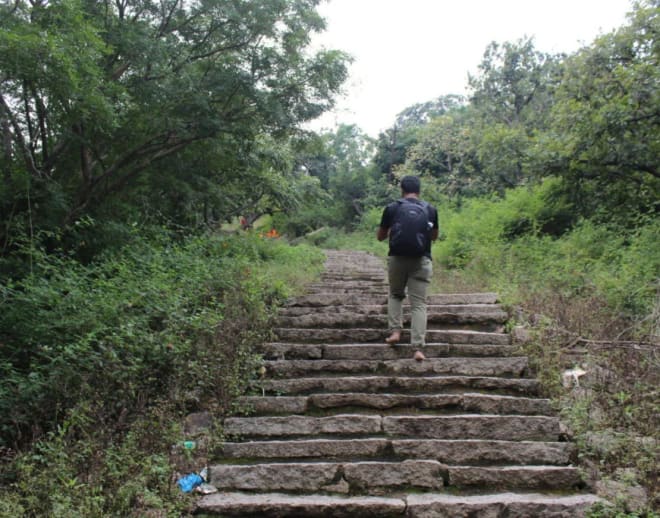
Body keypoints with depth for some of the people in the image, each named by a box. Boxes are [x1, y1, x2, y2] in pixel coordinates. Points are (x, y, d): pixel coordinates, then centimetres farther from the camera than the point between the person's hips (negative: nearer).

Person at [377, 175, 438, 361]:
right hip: (421, 260, 0)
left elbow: (380, 236, 13)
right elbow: (434, 236, 22)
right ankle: (418, 348, -9)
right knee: (419, 303, 1)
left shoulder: (392, 208, 3)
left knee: (395, 294, 23)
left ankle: (395, 331, 7)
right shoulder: (430, 210, 7)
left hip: (397, 258, 0)